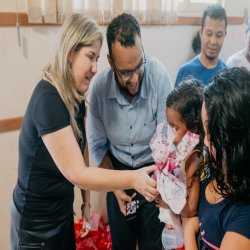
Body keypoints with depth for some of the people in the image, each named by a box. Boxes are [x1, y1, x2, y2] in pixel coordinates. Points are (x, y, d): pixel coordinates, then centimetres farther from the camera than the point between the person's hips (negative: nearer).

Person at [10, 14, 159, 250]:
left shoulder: (76, 97, -1)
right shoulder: (48, 99, -28)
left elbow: (78, 151, 2)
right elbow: (77, 173, -28)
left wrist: (86, 201, 5)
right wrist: (133, 179, -31)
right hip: (37, 222, -7)